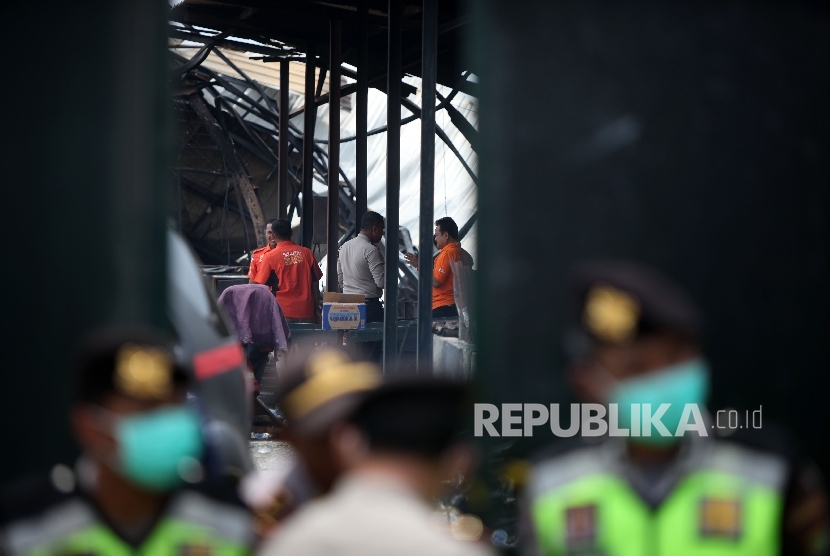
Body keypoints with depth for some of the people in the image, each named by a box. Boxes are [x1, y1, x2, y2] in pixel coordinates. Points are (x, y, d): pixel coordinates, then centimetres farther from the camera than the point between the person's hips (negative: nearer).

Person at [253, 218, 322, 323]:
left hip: (283, 312, -2)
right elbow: (315, 283, 6)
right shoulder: (307, 253, 4)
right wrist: (317, 310, 13)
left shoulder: (270, 256, -3)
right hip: (306, 312, 2)